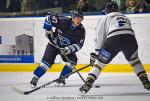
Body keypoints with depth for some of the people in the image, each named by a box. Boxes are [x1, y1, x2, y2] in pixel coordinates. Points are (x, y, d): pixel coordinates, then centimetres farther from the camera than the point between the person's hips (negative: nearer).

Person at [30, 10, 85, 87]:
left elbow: (79, 44, -15)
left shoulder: (81, 30, -16)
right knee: (47, 61, -15)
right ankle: (35, 79, -7)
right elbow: (49, 18, -16)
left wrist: (70, 49, -31)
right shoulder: (64, 21, -25)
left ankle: (61, 79, -3)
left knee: (72, 60, -17)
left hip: (67, 48, 3)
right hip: (54, 43, -3)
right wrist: (48, 30, -18)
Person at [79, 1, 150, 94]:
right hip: (130, 37, 3)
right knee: (134, 60, 29)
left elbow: (100, 37, 21)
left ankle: (88, 83, -2)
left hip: (113, 38, -3)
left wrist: (96, 53, 26)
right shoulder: (125, 17, 38)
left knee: (100, 61, 9)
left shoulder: (105, 18, 26)